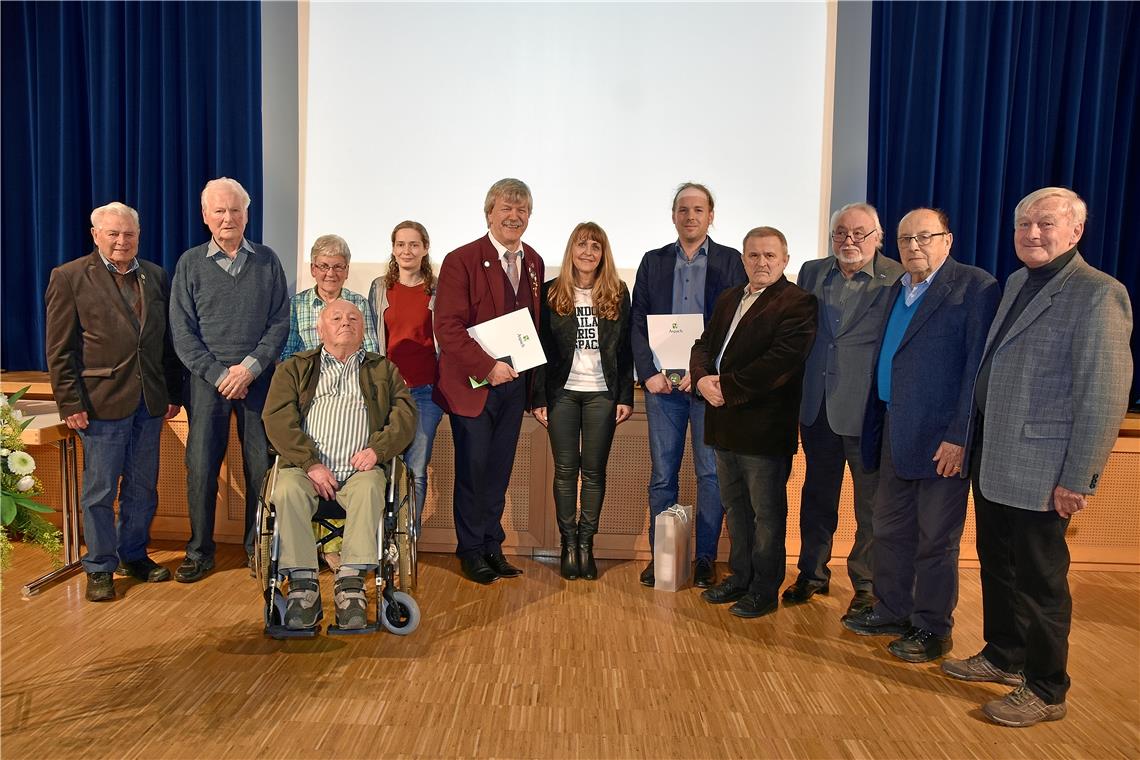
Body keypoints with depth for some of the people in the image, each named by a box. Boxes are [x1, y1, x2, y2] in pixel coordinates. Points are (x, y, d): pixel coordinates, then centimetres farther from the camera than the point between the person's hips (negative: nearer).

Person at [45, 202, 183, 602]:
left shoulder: (155, 276, 11)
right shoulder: (69, 277, -2)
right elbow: (60, 349, -5)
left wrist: (174, 393, 9)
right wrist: (70, 403, -10)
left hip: (150, 400, 4)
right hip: (102, 401, -4)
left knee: (143, 486, 13)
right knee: (100, 490, 5)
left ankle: (134, 555, 29)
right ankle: (99, 568, 19)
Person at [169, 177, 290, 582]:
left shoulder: (267, 261, 7)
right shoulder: (190, 264, 5)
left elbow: (280, 322, 3)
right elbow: (182, 332, 1)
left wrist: (251, 366, -10)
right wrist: (219, 375, -9)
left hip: (258, 379, 0)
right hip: (207, 380, 0)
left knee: (262, 466, 3)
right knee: (201, 467, 2)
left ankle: (258, 547, 18)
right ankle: (199, 552, 17)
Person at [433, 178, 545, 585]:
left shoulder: (534, 262, 10)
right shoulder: (461, 261, -9)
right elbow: (448, 327, -16)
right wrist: (488, 367, -22)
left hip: (514, 383, 5)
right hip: (473, 384, -5)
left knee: (499, 471, 13)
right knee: (473, 471, 5)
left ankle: (493, 547, 26)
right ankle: (471, 551, 21)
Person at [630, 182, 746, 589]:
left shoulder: (731, 261, 4)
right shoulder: (653, 261, 11)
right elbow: (638, 322, 7)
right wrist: (649, 372, -5)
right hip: (662, 382, 2)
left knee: (711, 473, 4)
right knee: (662, 475, 7)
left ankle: (706, 557, 16)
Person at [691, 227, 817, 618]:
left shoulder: (797, 303, -10)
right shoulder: (728, 299, 16)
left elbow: (781, 361, -22)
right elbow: (704, 344, 13)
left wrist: (727, 387, -19)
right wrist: (703, 378, -8)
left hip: (764, 427, -7)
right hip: (725, 424, 8)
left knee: (766, 512, 6)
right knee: (734, 506, 18)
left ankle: (765, 589, 20)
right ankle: (740, 577, 34)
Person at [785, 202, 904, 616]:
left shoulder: (898, 280, -8)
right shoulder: (812, 272, 8)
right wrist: (797, 394, 7)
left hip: (867, 409, -5)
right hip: (817, 406, 5)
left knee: (871, 503, 7)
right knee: (817, 496, 17)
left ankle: (867, 585, 23)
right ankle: (812, 573, 33)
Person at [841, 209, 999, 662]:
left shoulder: (975, 287, -8)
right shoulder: (897, 291, 15)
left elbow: (979, 367, -14)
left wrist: (960, 437, -18)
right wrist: (876, 429, 10)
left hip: (942, 440, -7)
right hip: (895, 435, 7)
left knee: (935, 540, 6)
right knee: (890, 531, 16)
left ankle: (932, 629, 22)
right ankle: (892, 612, 32)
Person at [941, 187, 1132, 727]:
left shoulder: (1098, 294, -13)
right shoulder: (1016, 284, 12)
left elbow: (1104, 395, -17)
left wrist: (1078, 480, -18)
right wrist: (974, 444, 15)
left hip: (1039, 471, -8)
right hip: (992, 461, 8)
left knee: (1039, 579, 5)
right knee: (996, 565, 19)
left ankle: (1044, 691, 22)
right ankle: (1003, 656, 38)